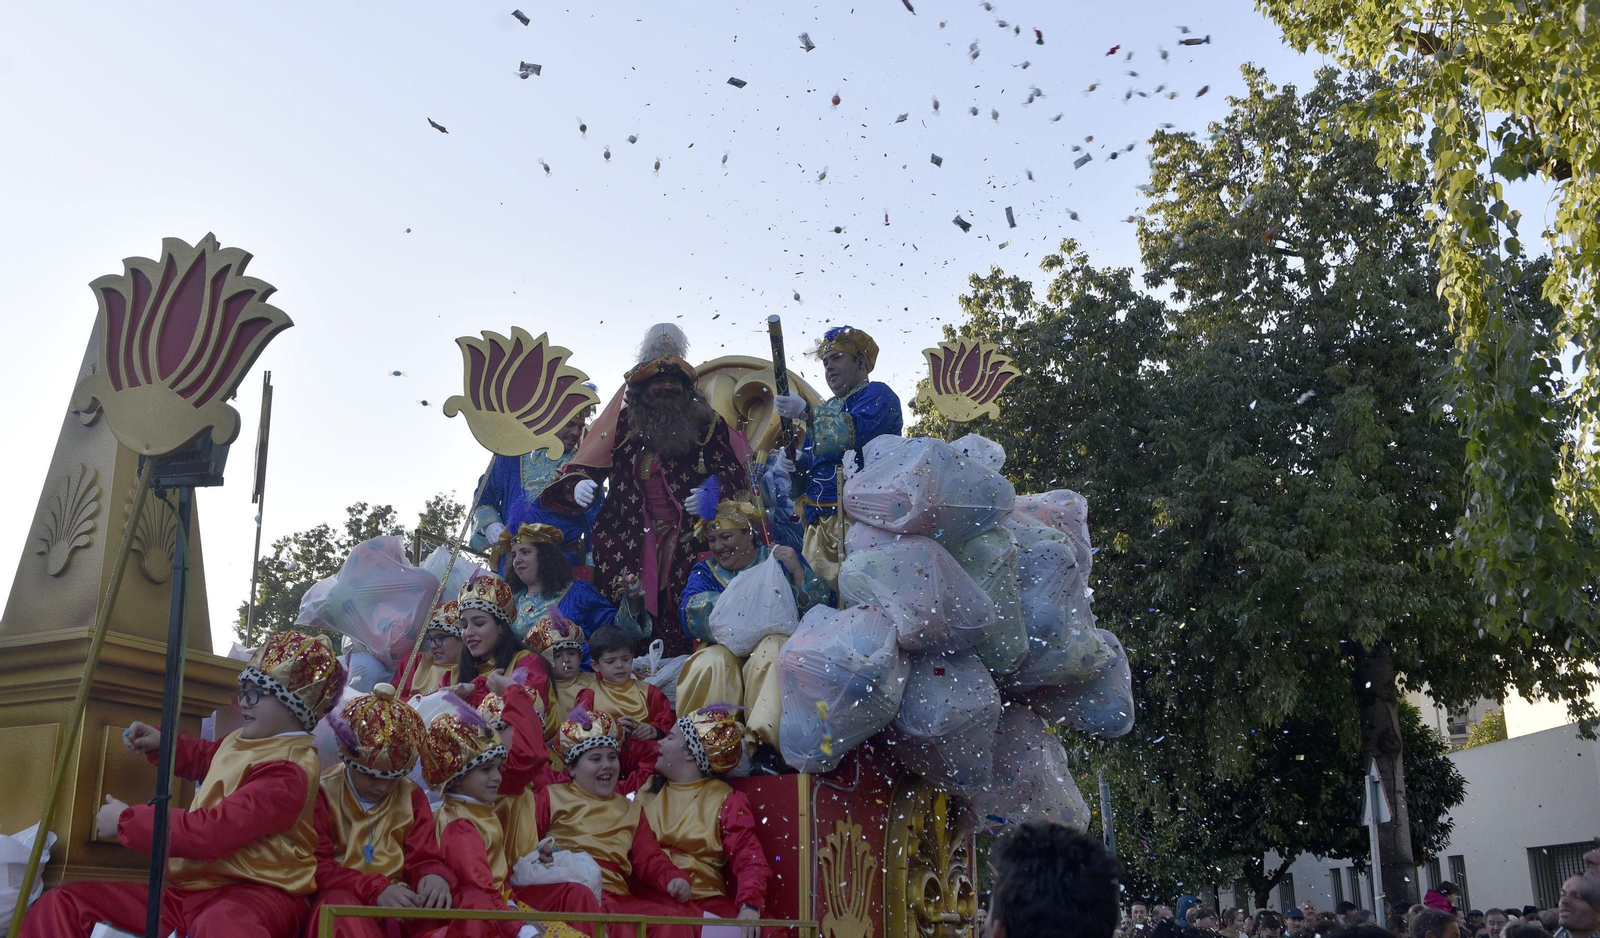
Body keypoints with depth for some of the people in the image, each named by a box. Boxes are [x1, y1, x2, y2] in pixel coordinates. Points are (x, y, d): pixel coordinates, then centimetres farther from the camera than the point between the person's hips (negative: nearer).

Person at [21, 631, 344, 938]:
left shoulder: (289, 771, -15)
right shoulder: (240, 740, 17)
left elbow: (214, 831, -23)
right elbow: (205, 756, 43)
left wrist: (126, 821, -11)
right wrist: (162, 742, 22)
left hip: (252, 893, -10)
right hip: (190, 888, 10)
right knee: (61, 905, 2)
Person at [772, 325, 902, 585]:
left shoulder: (877, 394, 3)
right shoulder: (828, 410, 28)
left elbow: (857, 431, -17)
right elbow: (813, 457, 28)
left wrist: (806, 413, -21)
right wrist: (797, 459, 4)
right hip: (819, 522, 8)